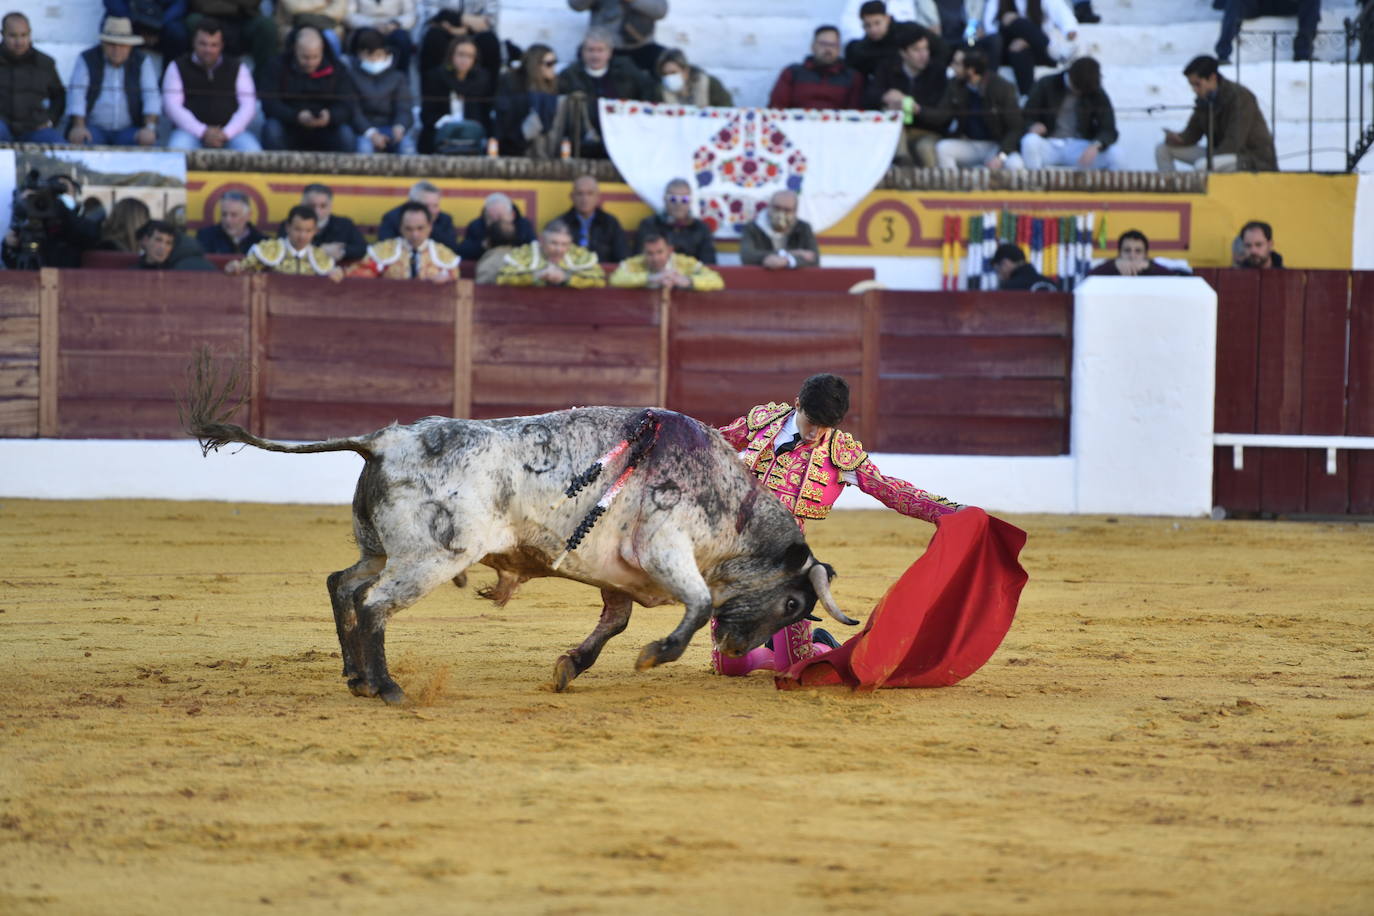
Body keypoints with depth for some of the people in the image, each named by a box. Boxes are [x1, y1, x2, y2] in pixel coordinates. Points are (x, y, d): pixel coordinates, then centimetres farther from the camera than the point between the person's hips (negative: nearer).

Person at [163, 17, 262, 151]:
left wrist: (226, 133, -10)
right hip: (191, 132, -1)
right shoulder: (177, 68, 12)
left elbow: (248, 106, 7)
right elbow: (172, 106, 1)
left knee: (252, 150, -31)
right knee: (178, 147, -36)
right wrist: (203, 132, -12)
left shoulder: (237, 68, 17)